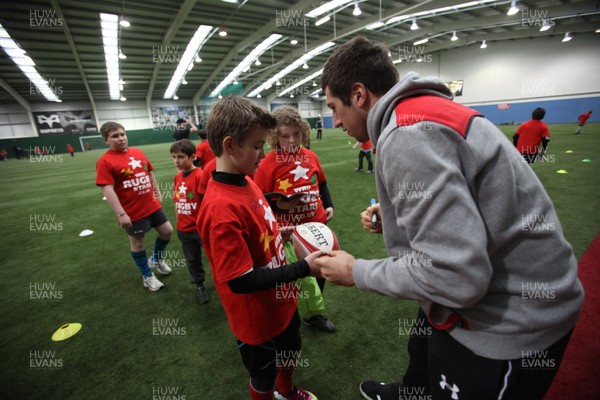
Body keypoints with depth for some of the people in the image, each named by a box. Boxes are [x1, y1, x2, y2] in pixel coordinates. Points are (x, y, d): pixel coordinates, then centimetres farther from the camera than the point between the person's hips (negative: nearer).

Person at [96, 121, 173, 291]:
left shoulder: (138, 152, 4)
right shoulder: (105, 161, -14)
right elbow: (108, 189, -19)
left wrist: (157, 194, 17)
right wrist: (121, 214, -23)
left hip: (152, 205, 6)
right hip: (132, 212, -5)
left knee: (167, 231, 13)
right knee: (137, 243, 10)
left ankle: (156, 259, 42)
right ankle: (147, 276, 30)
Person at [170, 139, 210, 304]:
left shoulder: (200, 175, -18)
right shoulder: (177, 177, 3)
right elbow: (176, 201, 13)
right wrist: (180, 220, 12)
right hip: (184, 229, 7)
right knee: (192, 260, 20)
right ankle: (200, 286, 40)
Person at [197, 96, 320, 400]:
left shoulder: (246, 182, -5)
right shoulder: (221, 207, -33)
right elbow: (241, 281, -29)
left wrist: (280, 232, -3)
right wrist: (304, 267, -26)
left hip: (281, 302, 8)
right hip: (258, 319, -8)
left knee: (290, 352, 34)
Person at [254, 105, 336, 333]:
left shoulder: (310, 157, 1)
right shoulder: (268, 164, -15)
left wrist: (329, 205, 6)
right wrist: (279, 205, -26)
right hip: (290, 232, -6)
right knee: (302, 276, 3)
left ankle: (311, 311, 47)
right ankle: (312, 314, 33)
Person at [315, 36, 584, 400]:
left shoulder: (406, 134, -28)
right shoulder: (425, 110, 3)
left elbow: (456, 277, -31)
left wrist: (356, 272, -18)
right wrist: (392, 218, 2)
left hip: (510, 322, -9)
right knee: (424, 358, 33)